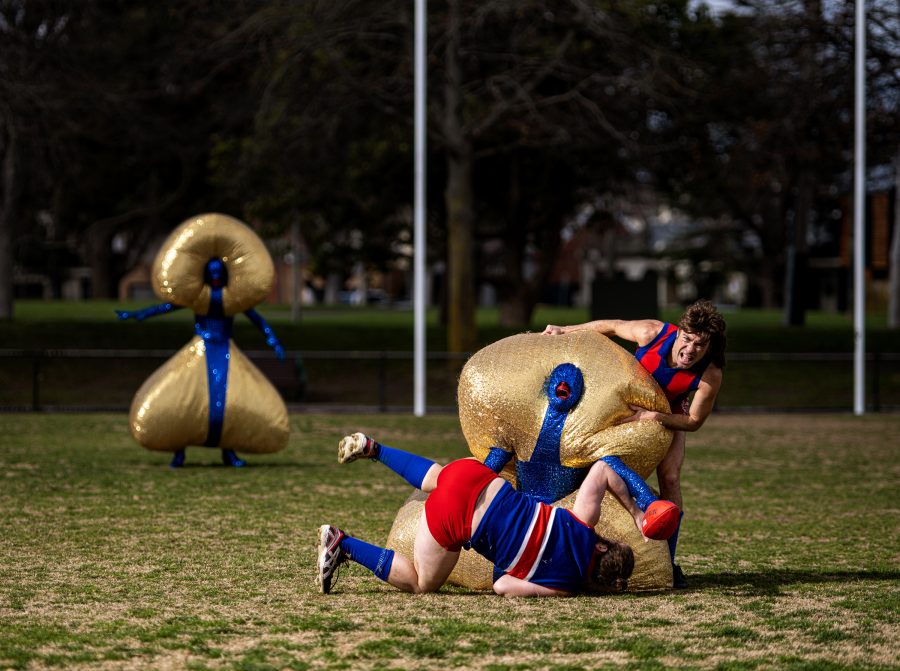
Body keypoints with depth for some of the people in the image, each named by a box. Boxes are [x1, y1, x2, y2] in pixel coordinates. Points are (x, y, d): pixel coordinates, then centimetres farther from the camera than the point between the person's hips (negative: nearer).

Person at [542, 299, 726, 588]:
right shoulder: (652, 333, -34)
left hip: (668, 415, 0)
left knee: (670, 479, -14)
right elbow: (610, 326, -15)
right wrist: (564, 331, -6)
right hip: (626, 405, 0)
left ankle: (667, 562, -5)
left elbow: (693, 421, -22)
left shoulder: (710, 376, -34)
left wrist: (652, 417, -36)